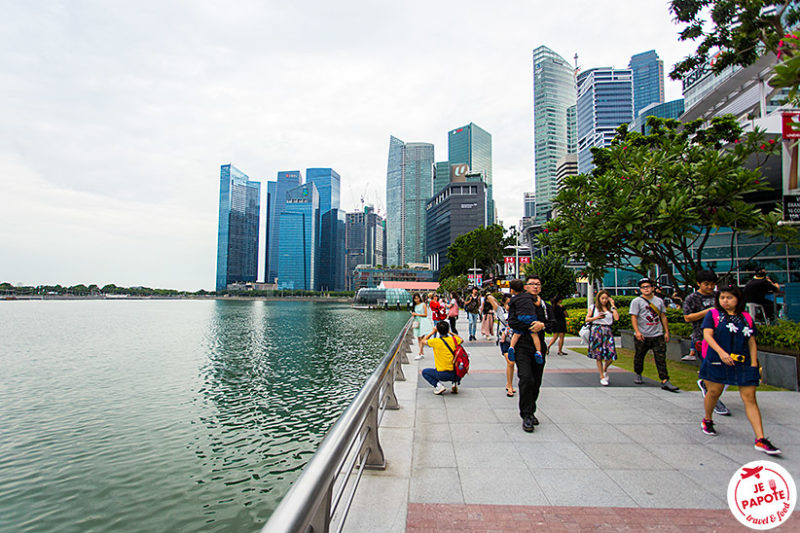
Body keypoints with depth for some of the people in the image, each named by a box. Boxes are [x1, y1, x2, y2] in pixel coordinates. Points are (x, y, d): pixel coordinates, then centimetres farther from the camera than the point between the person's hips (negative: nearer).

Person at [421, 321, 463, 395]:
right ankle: (455, 383, 10)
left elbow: (424, 341, 11)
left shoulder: (435, 341, -10)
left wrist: (433, 331, 17)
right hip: (455, 374, 3)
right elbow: (461, 340, 25)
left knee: (424, 372, 21)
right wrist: (450, 332, 25)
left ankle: (438, 385, 0)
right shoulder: (454, 339, -1)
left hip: (442, 374, -3)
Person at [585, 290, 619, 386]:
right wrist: (596, 317, -11)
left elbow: (617, 318, -4)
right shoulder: (593, 307, 9)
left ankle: (605, 369, 24)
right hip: (596, 331, -2)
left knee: (611, 354, -7)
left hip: (607, 331, 2)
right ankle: (602, 377, 10)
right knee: (598, 355, -1)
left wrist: (613, 305, -1)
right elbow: (587, 319, 5)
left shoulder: (610, 308, 13)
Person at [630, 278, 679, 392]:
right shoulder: (637, 301, -2)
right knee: (639, 357, 10)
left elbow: (663, 317, 15)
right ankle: (638, 375, 31)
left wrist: (667, 332, 10)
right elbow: (634, 317, -9)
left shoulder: (659, 301, 12)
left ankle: (665, 381, -3)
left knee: (661, 358, -2)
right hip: (642, 336, -3)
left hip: (658, 335, 3)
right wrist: (637, 331, -19)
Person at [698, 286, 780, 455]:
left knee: (749, 398, -3)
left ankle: (760, 439, -2)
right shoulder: (713, 315, 3)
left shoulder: (746, 318, 11)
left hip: (743, 363, 2)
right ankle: (707, 420, 31)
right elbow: (707, 335, -8)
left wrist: (754, 363, 3)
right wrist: (721, 352, -22)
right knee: (714, 392, 5)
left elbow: (752, 343, 12)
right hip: (717, 362, -2)